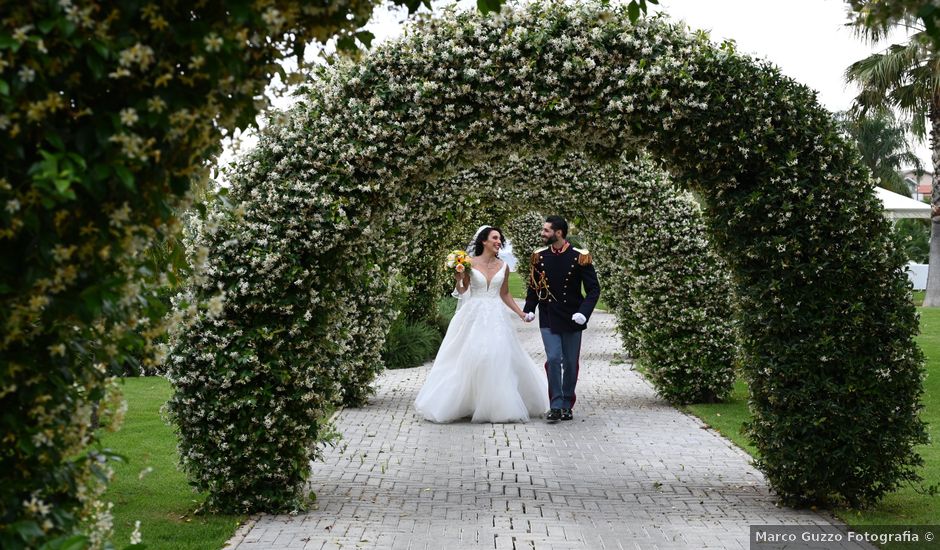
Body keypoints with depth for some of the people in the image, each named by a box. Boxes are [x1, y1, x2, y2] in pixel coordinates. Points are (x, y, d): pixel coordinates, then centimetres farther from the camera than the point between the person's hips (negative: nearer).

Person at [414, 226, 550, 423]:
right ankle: (467, 403, 6)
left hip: (496, 317, 3)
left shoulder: (503, 267, 6)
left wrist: (520, 313, 9)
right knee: (470, 357, -5)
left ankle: (498, 405, 8)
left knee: (499, 358, -1)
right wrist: (458, 279, -17)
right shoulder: (470, 263, -2)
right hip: (474, 315, -3)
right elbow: (462, 292, 2)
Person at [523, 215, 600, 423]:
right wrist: (529, 309, -3)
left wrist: (584, 312, -19)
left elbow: (593, 289, -6)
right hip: (548, 319, 1)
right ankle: (556, 405, -3)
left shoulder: (579, 257, -9)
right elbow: (534, 286, 11)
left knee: (570, 363, 7)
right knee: (553, 359, -10)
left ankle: (567, 405, 20)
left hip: (571, 319, -1)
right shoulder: (539, 256, 1)